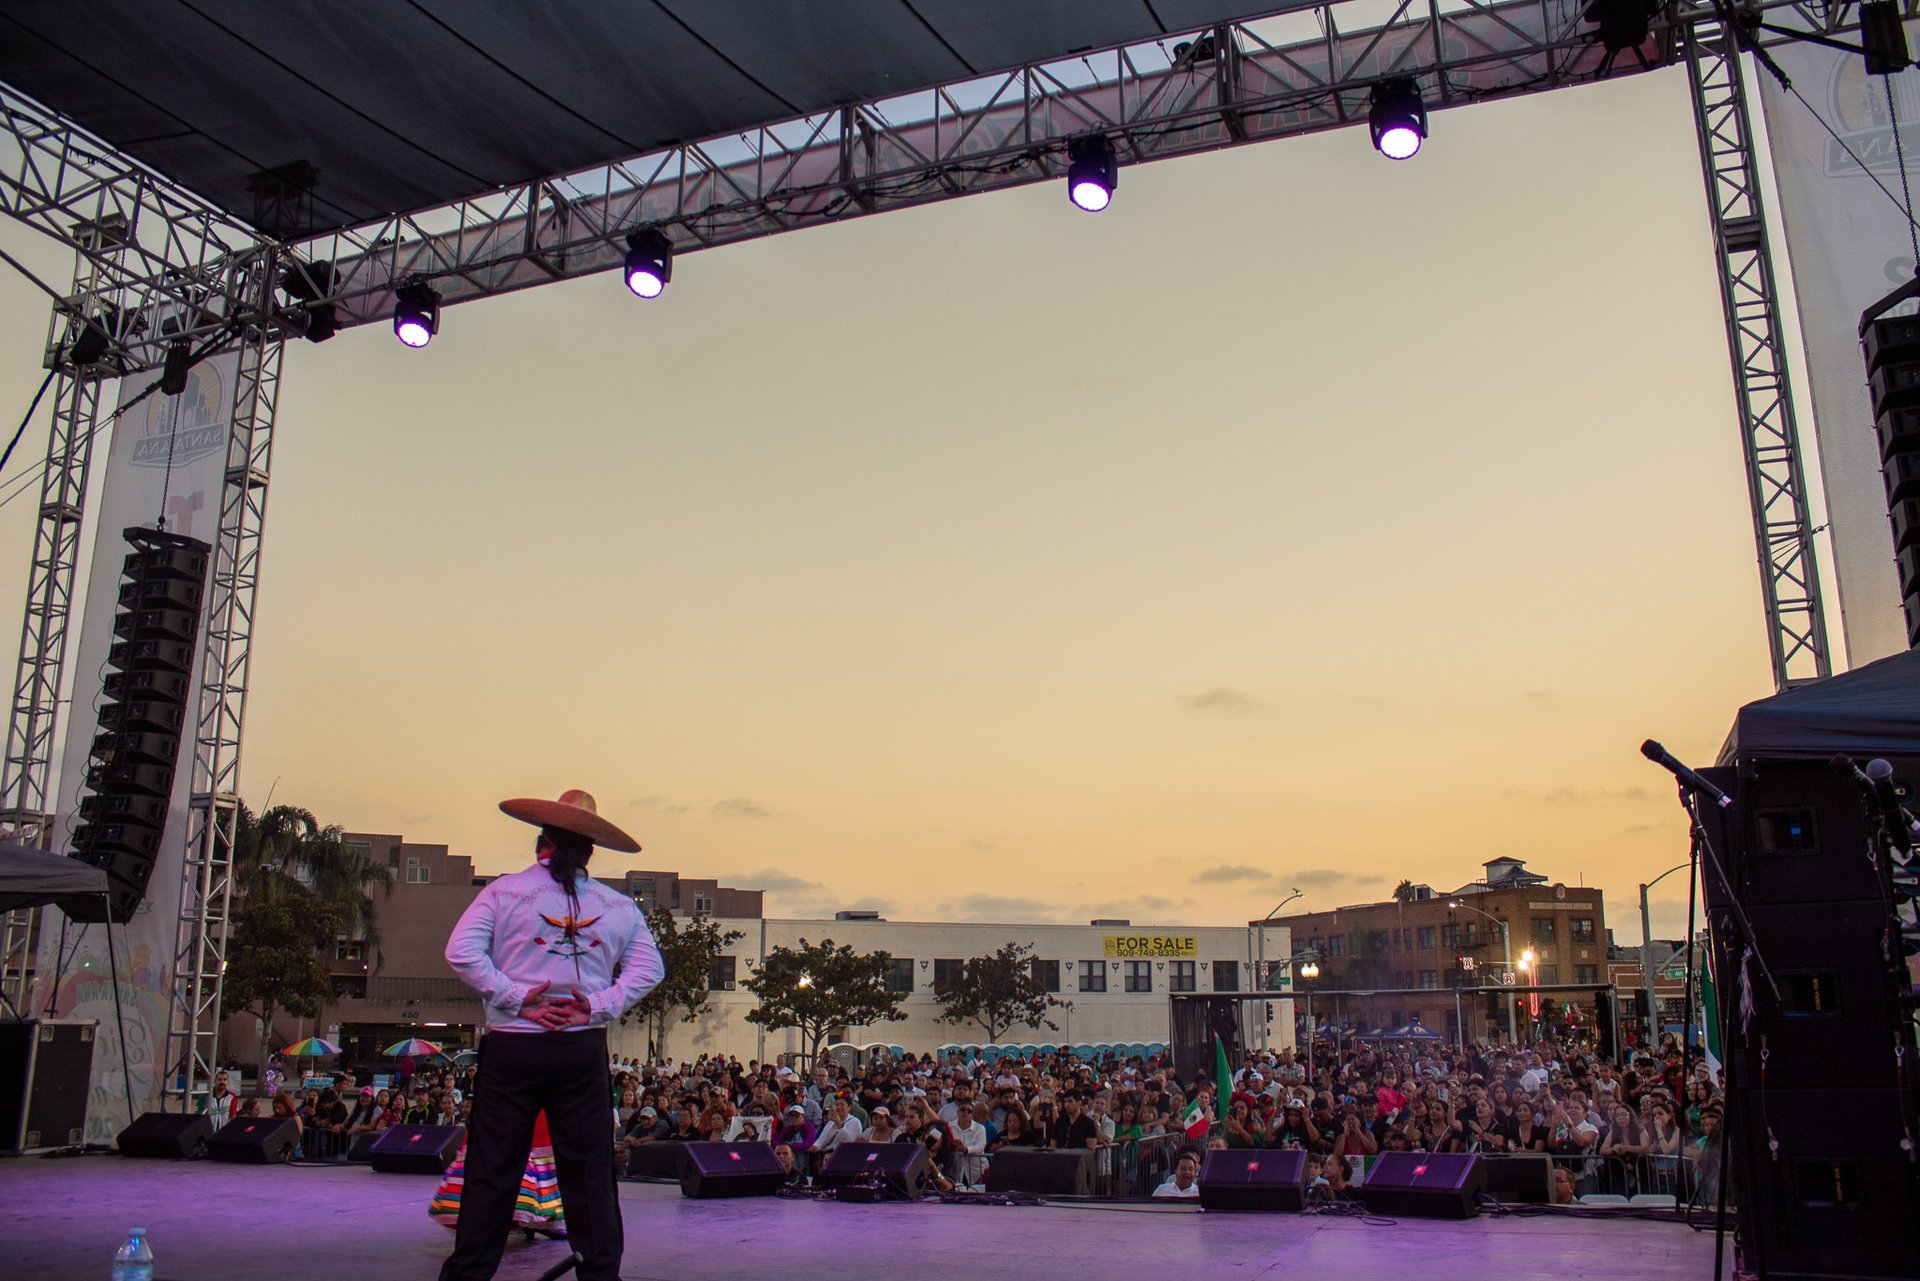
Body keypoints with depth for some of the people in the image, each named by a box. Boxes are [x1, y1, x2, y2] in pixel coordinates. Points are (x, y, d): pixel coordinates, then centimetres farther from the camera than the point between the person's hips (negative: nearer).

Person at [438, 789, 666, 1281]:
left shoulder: (504, 891, 1)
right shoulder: (618, 906, 6)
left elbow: (461, 953, -10)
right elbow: (649, 969, 1)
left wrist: (514, 998, -9)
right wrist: (600, 1007, -3)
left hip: (512, 1046, -1)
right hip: (583, 1051, 1)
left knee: (493, 1168, 5)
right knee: (589, 1170, 8)